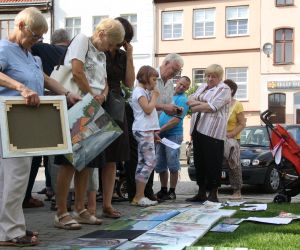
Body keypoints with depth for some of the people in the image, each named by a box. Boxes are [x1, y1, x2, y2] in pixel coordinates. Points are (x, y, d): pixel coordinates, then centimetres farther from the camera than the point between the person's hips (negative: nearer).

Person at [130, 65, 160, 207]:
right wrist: (154, 96, -5)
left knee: (143, 162, 7)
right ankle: (138, 197, -10)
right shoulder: (139, 91, -8)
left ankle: (139, 196, 8)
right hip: (143, 130, -10)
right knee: (150, 161, -12)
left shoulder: (144, 91, 23)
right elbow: (148, 109, -18)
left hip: (146, 130, 10)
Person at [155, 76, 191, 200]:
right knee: (160, 165, 10)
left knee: (173, 166, -4)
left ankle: (172, 191, 5)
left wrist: (160, 130, -19)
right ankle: (163, 190, 20)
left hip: (173, 135, -7)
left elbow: (176, 120, -17)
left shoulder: (182, 99, -8)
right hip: (160, 135, 7)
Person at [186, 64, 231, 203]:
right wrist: (201, 103, -9)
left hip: (213, 131, -7)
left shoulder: (224, 89, -2)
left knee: (212, 163, -5)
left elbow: (212, 107, -15)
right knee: (199, 162, 9)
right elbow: (190, 100, 10)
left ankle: (213, 194, 2)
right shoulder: (202, 87, 21)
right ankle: (201, 193, 17)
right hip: (198, 129, 8)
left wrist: (195, 107, -4)